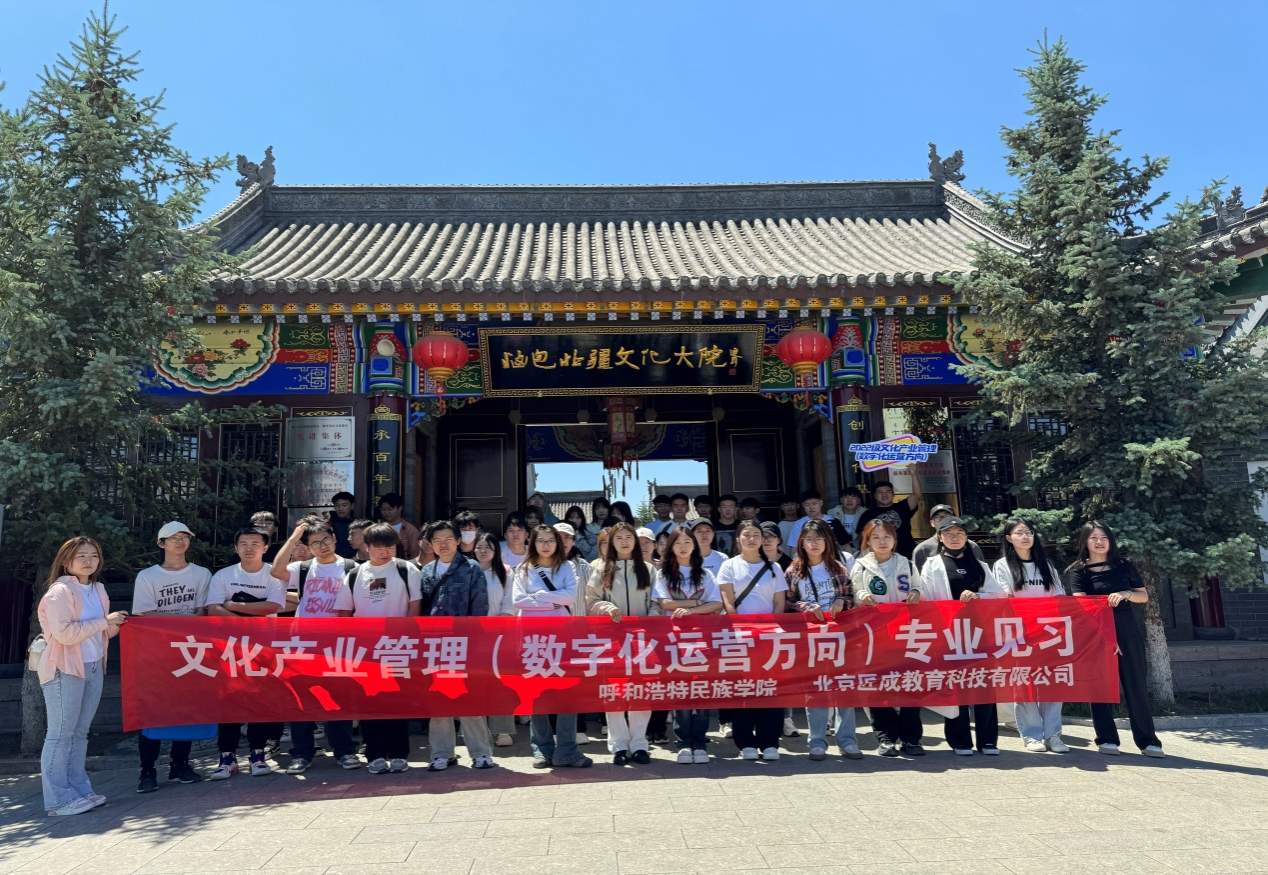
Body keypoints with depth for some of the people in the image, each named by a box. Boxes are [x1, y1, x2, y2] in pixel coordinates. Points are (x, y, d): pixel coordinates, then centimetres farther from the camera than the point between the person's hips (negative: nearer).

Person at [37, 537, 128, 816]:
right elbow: (64, 633, -22)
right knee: (61, 734, -3)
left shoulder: (98, 590, 12)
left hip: (93, 668, 7)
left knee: (80, 732, 12)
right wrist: (104, 621, -19)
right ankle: (58, 800, 2)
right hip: (65, 669, -7)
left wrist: (116, 624, 0)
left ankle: (79, 790, 17)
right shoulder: (60, 591, -11)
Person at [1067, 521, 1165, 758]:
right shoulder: (1079, 571, 1)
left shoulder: (1124, 566, 10)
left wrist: (1125, 594, -11)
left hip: (1128, 630, 2)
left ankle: (1147, 741, 7)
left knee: (1135, 684, 2)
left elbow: (1144, 596, 11)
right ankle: (1107, 739, 6)